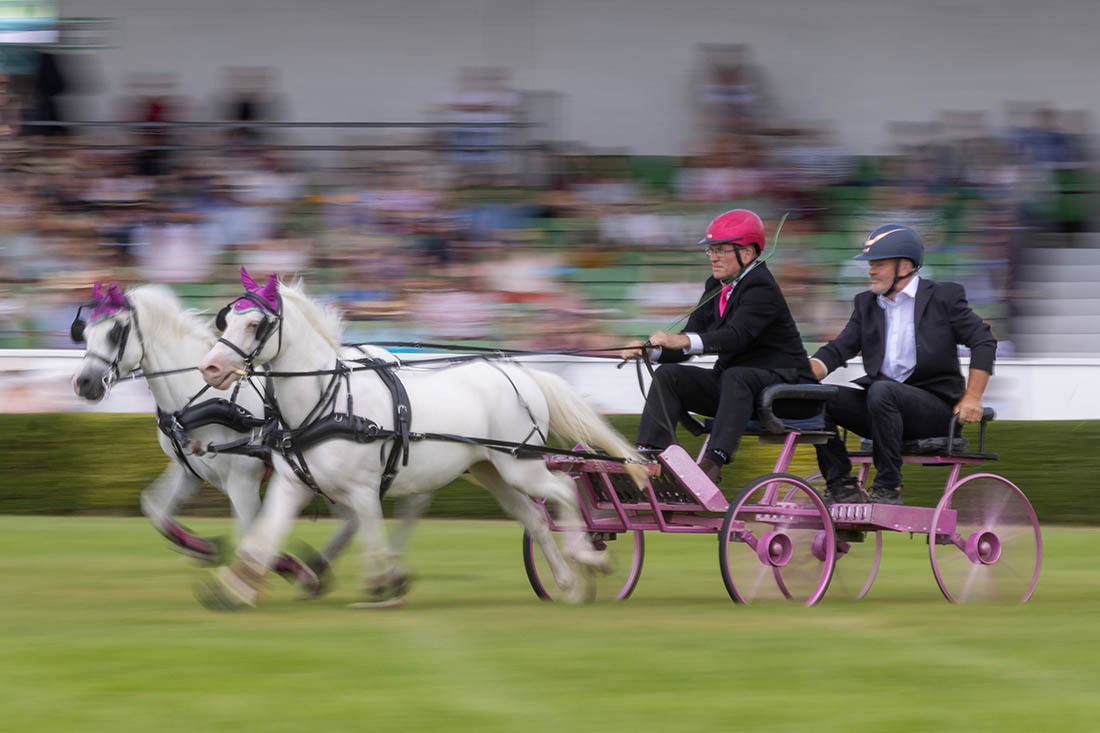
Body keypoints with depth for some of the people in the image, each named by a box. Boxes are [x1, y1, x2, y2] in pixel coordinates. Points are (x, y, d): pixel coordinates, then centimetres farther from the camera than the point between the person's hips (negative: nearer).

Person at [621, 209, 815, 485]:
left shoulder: (761, 288, -16)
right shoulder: (716, 287, 10)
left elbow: (737, 335, -32)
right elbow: (691, 336, 8)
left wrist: (683, 341, -44)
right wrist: (650, 349, -11)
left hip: (779, 382, -8)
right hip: (731, 382, 8)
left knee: (736, 376, -38)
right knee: (668, 375, -7)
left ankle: (714, 462, -51)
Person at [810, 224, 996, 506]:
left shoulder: (943, 297, 3)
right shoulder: (866, 303, 18)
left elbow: (984, 341, 0)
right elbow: (839, 349, 9)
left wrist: (972, 398, -9)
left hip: (934, 406, -5)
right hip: (882, 406, 5)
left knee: (881, 391, -36)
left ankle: (888, 489, -29)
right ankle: (841, 487, -13)